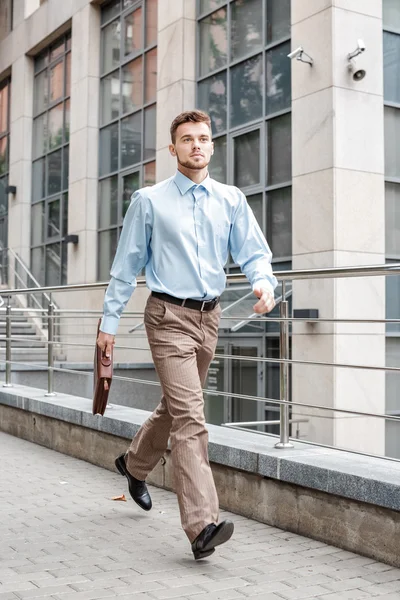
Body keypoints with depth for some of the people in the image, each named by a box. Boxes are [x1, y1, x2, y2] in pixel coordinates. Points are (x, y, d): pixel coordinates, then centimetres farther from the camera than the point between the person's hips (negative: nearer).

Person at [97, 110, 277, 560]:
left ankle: (135, 463, 47)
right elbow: (126, 265, 3)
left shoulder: (231, 200, 8)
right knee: (190, 416, -15)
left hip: (208, 316, 5)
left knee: (176, 406, 20)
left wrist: (264, 282, -19)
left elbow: (253, 252, 3)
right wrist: (110, 320, 3)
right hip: (169, 316, -5)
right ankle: (202, 526, -15)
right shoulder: (149, 201, 0)